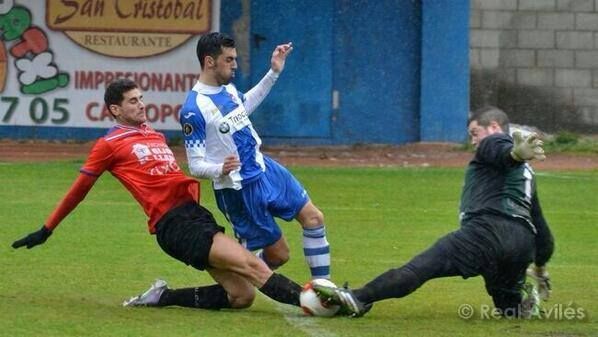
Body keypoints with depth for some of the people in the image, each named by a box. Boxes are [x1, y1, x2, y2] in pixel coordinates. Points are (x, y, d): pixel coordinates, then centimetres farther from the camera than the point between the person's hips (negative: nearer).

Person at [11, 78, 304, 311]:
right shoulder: (110, 144, 3)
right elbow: (79, 190, 11)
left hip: (194, 215, 8)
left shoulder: (155, 136, 23)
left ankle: (164, 297, 11)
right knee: (251, 266, -21)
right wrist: (46, 231, 16)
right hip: (174, 225, -8)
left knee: (242, 296, 1)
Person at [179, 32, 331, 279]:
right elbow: (196, 166, -20)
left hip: (265, 169, 8)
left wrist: (273, 73, 23)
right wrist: (221, 169, -41)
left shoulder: (227, 88, 2)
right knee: (277, 255, -1)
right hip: (239, 189, -8)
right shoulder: (194, 109, -23)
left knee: (313, 217, 2)